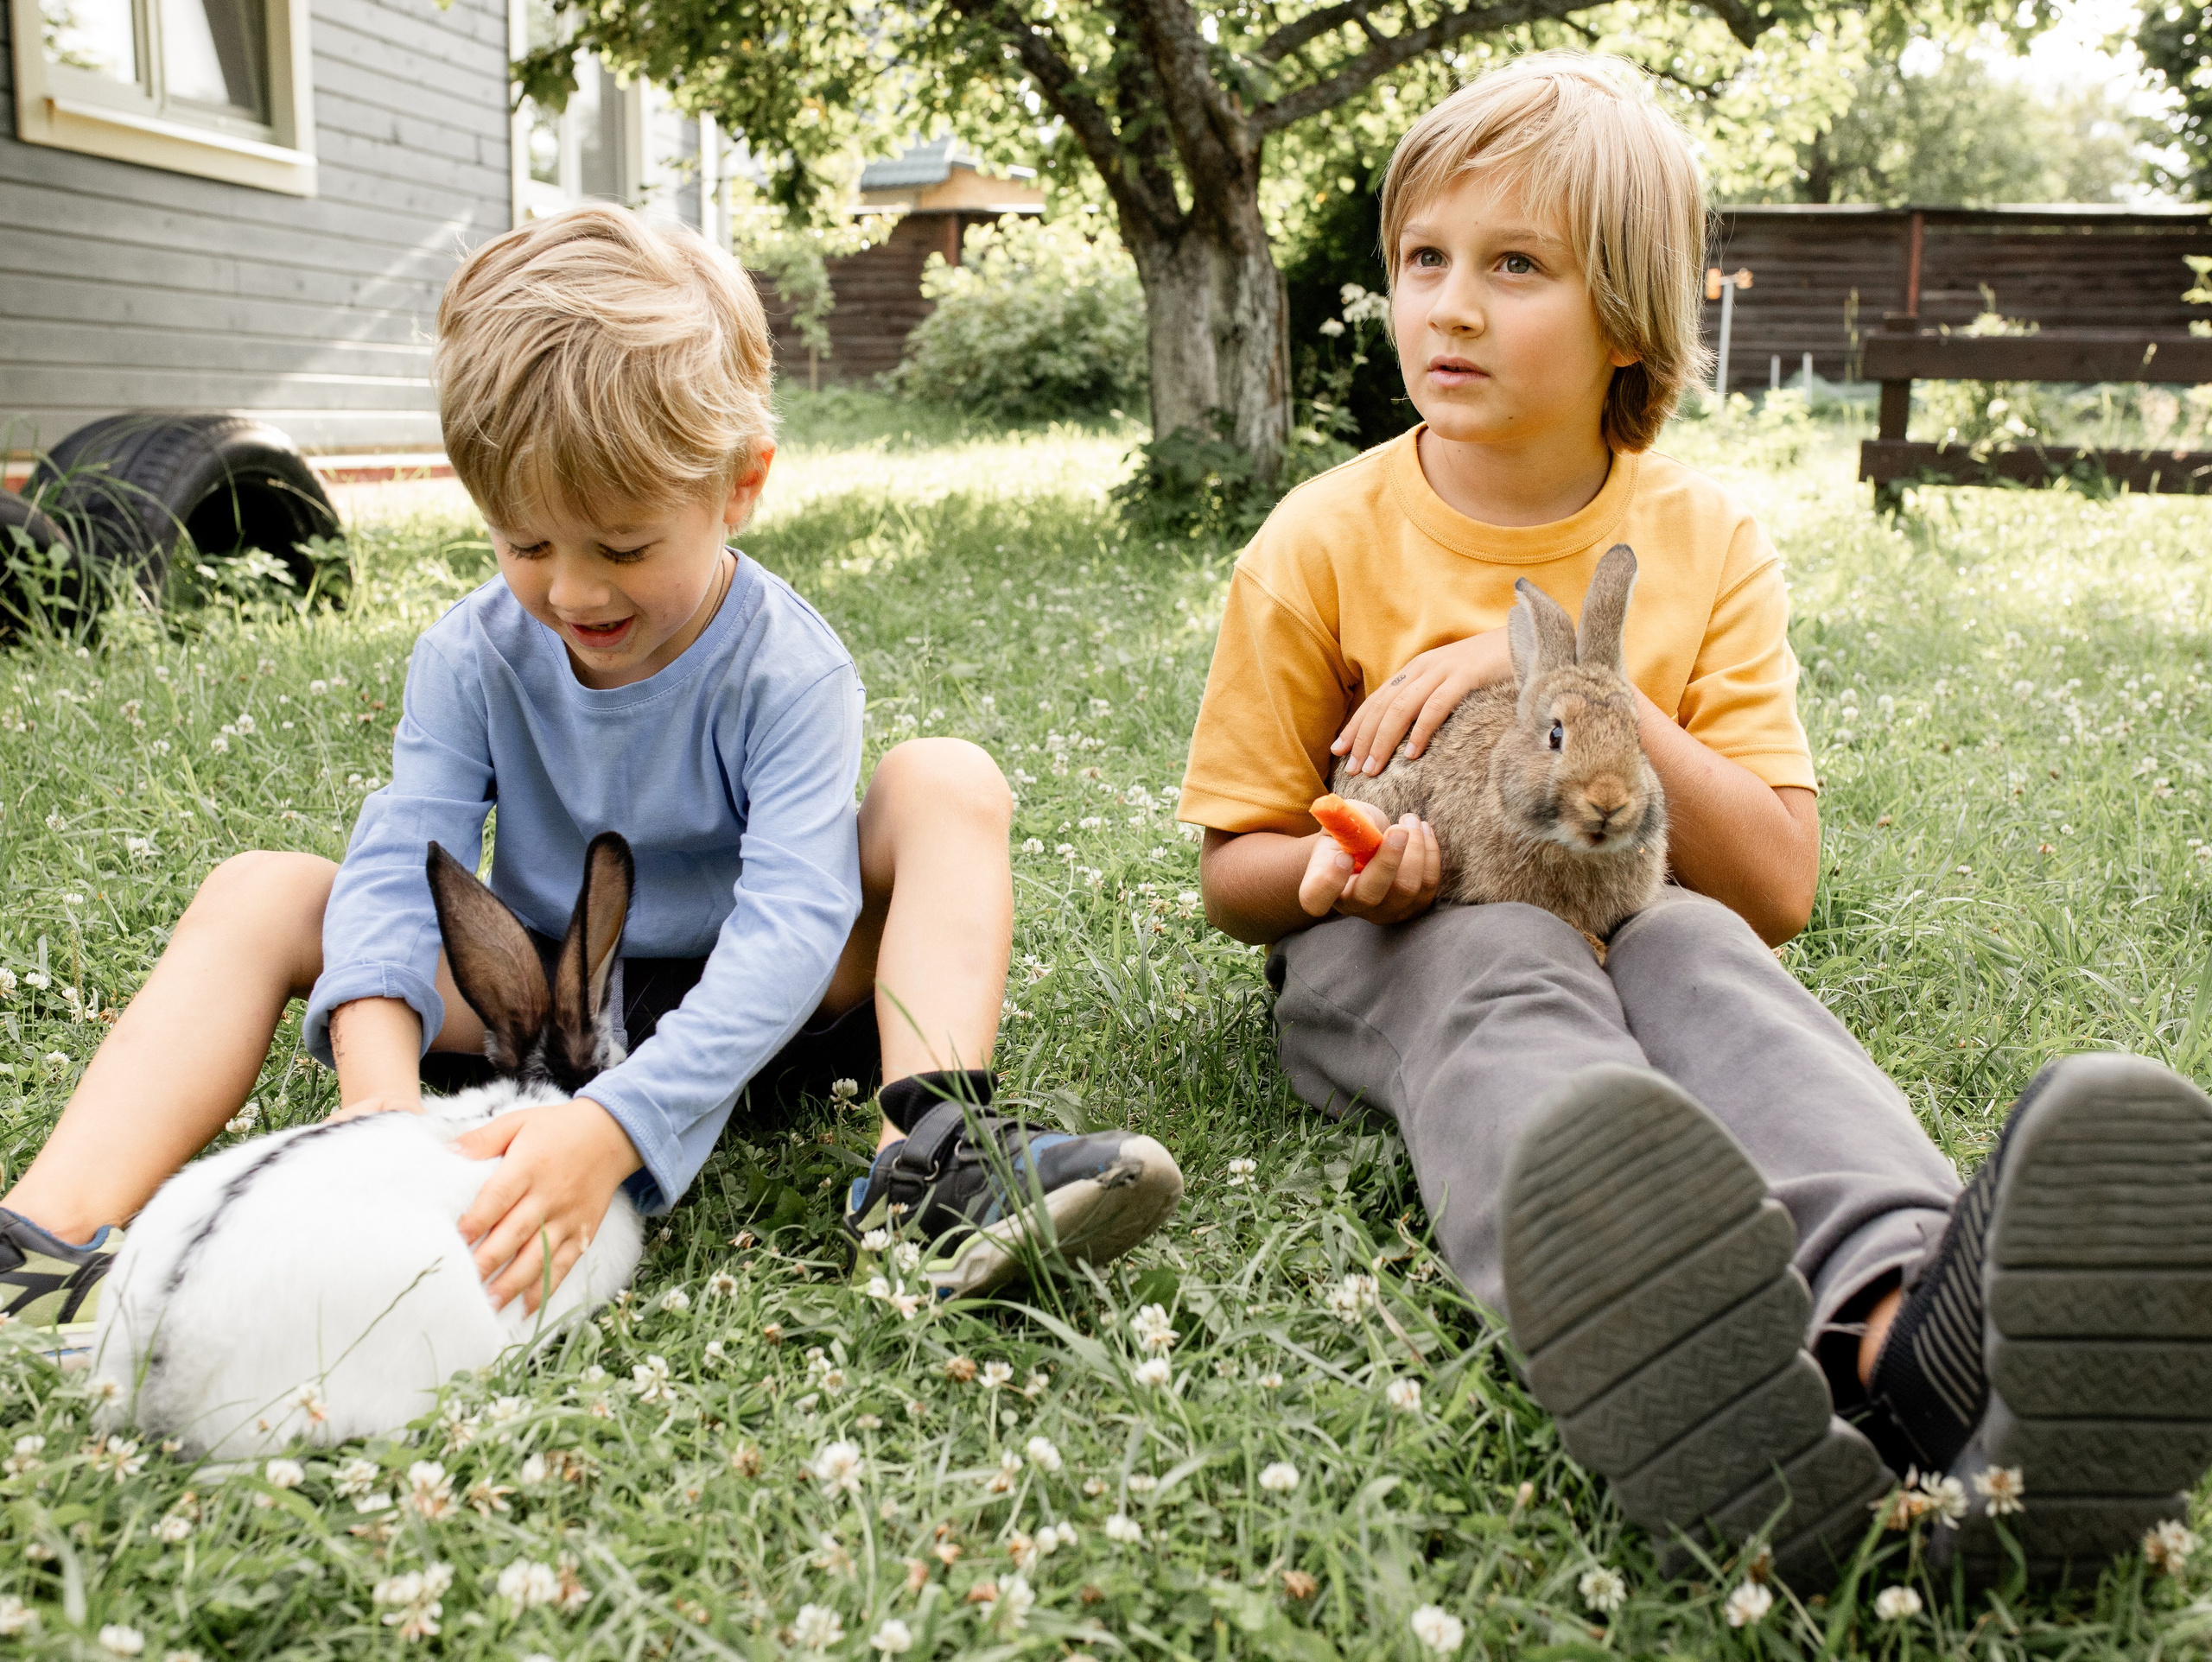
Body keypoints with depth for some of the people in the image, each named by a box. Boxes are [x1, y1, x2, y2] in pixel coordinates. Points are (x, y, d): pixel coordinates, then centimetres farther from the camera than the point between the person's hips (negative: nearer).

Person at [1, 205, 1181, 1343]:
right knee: (264, 891, -14)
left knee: (944, 782, -25)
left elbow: (789, 922, -31)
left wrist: (616, 1125, -46)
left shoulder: (787, 669, -20)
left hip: (738, 1020, -3)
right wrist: (382, 1094, -39)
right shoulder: (470, 657, -8)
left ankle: (930, 1163, -42)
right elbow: (395, 870, -18)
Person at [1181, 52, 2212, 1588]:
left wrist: (1573, 683, -18)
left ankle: (1901, 1327, -64)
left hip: (1635, 937, 2)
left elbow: (1778, 883, -7)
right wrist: (1337, 870, -22)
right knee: (1504, 961, -36)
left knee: (1695, 951, -34)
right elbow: (1233, 873, 4)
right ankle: (1678, 1363, -67)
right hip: (1395, 958, -1)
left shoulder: (1711, 548, 2)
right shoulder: (1325, 543, -1)